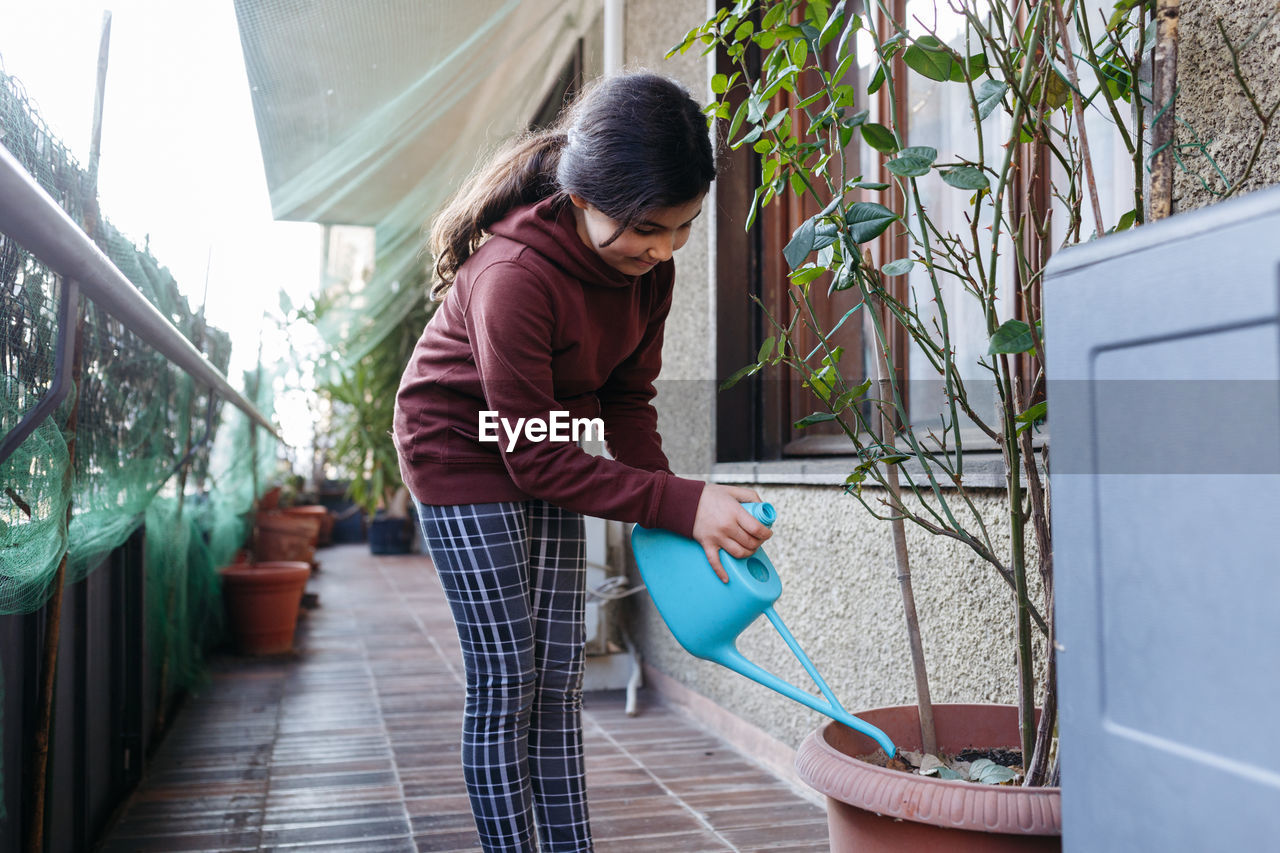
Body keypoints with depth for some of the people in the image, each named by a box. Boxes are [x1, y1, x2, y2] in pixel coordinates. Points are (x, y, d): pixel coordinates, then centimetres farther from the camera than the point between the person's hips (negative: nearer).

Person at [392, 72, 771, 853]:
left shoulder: (649, 264, -12)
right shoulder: (513, 276, -34)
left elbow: (628, 400, -3)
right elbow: (533, 459, -30)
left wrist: (671, 513, -18)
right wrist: (682, 504, -33)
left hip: (547, 448, 6)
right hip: (466, 445, -6)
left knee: (560, 673, 7)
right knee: (506, 679, -5)